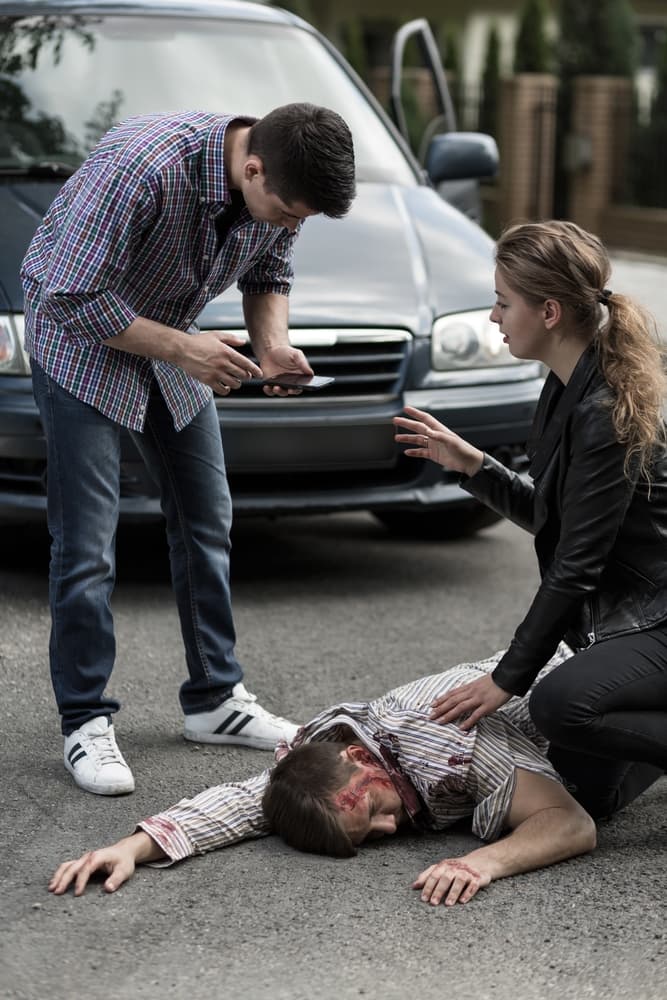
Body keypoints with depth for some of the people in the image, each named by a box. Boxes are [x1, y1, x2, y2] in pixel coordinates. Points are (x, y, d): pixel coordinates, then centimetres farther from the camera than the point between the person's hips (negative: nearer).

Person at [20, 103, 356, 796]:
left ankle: (215, 700, 20)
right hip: (80, 335, -7)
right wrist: (181, 349, -29)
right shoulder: (142, 167, -37)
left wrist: (272, 344, -15)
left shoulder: (281, 184, -15)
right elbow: (72, 296, -30)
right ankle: (86, 723, 1)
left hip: (172, 341, 7)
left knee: (207, 523, 8)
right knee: (86, 544, -9)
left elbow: (269, 274, 4)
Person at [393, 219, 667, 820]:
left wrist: (507, 678, -16)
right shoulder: (568, 389, 6)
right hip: (615, 616, 10)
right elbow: (545, 517, 16)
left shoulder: (606, 414, -24)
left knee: (560, 703, -35)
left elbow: (576, 565, -22)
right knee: (583, 793, 9)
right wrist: (472, 465, 2)